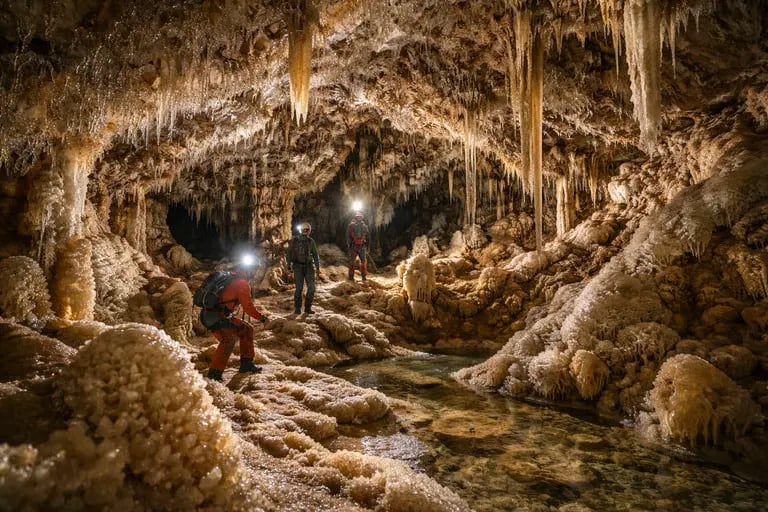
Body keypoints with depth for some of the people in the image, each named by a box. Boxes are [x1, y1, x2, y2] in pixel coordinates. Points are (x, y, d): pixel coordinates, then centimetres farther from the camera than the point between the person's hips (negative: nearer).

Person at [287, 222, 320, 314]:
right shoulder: (294, 241, -3)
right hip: (298, 266, -2)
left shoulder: (310, 241, 5)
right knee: (299, 288, -5)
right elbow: (289, 254, 2)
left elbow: (315, 255, 10)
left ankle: (307, 308, 8)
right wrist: (289, 266, -4)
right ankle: (297, 308, 10)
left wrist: (317, 268, 6)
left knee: (311, 287, -6)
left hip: (309, 267, 3)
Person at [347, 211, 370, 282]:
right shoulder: (351, 225, 1)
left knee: (364, 261, -3)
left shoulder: (364, 226, 11)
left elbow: (367, 237, 16)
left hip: (362, 246, 2)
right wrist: (349, 245, -9)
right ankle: (351, 276, 11)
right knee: (352, 262, 2)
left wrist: (367, 246, 13)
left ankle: (364, 276, 6)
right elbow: (348, 236, -1)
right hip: (353, 246, -2)